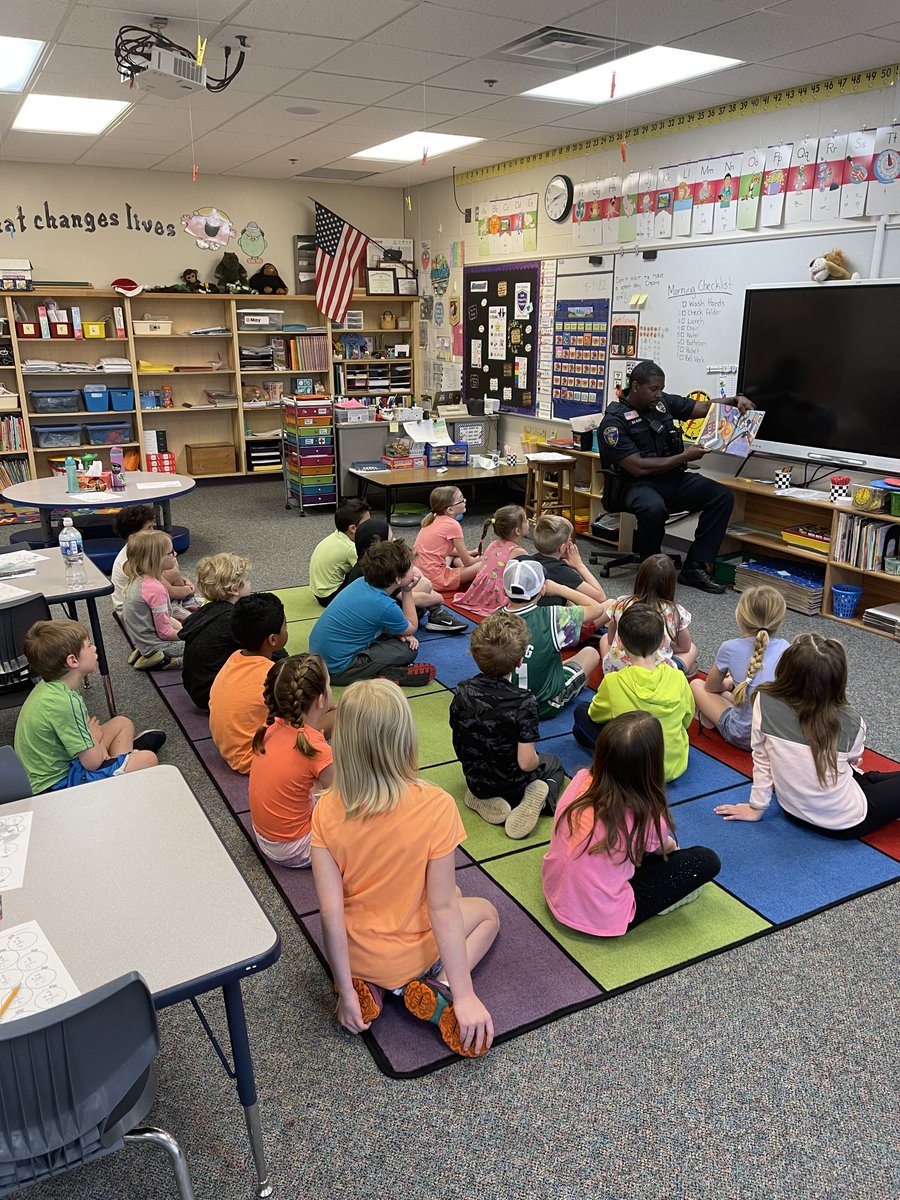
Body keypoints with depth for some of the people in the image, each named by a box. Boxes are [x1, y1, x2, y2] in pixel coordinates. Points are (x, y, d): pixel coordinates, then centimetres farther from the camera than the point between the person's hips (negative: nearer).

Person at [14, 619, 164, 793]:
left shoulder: (52, 684, -4)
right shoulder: (65, 702, -30)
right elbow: (93, 763, -23)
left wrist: (97, 741, -5)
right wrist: (94, 735, -5)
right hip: (58, 783, -9)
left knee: (123, 723, 17)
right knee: (148, 759, -14)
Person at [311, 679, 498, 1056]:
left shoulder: (326, 810, -20)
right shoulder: (435, 806, -28)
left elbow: (330, 910, -17)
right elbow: (442, 907, -23)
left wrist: (346, 990, -6)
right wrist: (464, 996, -14)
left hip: (353, 953, 3)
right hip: (410, 956, -2)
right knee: (486, 913, 27)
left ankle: (366, 988, 9)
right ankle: (438, 989, 1)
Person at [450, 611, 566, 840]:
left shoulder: (464, 692, -16)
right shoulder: (523, 702, -29)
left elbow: (459, 745, -2)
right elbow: (526, 762, -28)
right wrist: (536, 760, -4)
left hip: (475, 781, 4)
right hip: (513, 784, -3)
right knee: (554, 764, 29)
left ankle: (485, 801, 8)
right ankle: (542, 797, -3)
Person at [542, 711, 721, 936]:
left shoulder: (581, 780, -12)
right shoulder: (646, 817, -23)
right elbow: (665, 847, 4)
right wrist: (670, 845, 28)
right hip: (601, 919, -5)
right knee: (707, 861, -1)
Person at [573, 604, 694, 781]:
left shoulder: (613, 682, -22)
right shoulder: (678, 678, -15)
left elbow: (596, 715, -1)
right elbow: (687, 719, 4)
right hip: (675, 767, 4)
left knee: (581, 712, 9)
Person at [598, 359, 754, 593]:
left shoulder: (663, 402, 8)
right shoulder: (613, 422, -11)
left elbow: (705, 407, 16)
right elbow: (638, 467, -17)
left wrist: (736, 400, -5)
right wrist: (684, 457, -14)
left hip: (673, 479, 7)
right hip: (638, 484, -7)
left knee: (722, 496, -13)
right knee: (653, 508, -40)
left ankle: (694, 568, -10)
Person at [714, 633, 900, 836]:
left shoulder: (764, 702, -20)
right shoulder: (850, 723, -21)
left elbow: (761, 759, -9)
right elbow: (853, 758, 1)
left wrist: (756, 807, 4)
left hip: (794, 811, 4)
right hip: (846, 823, -3)